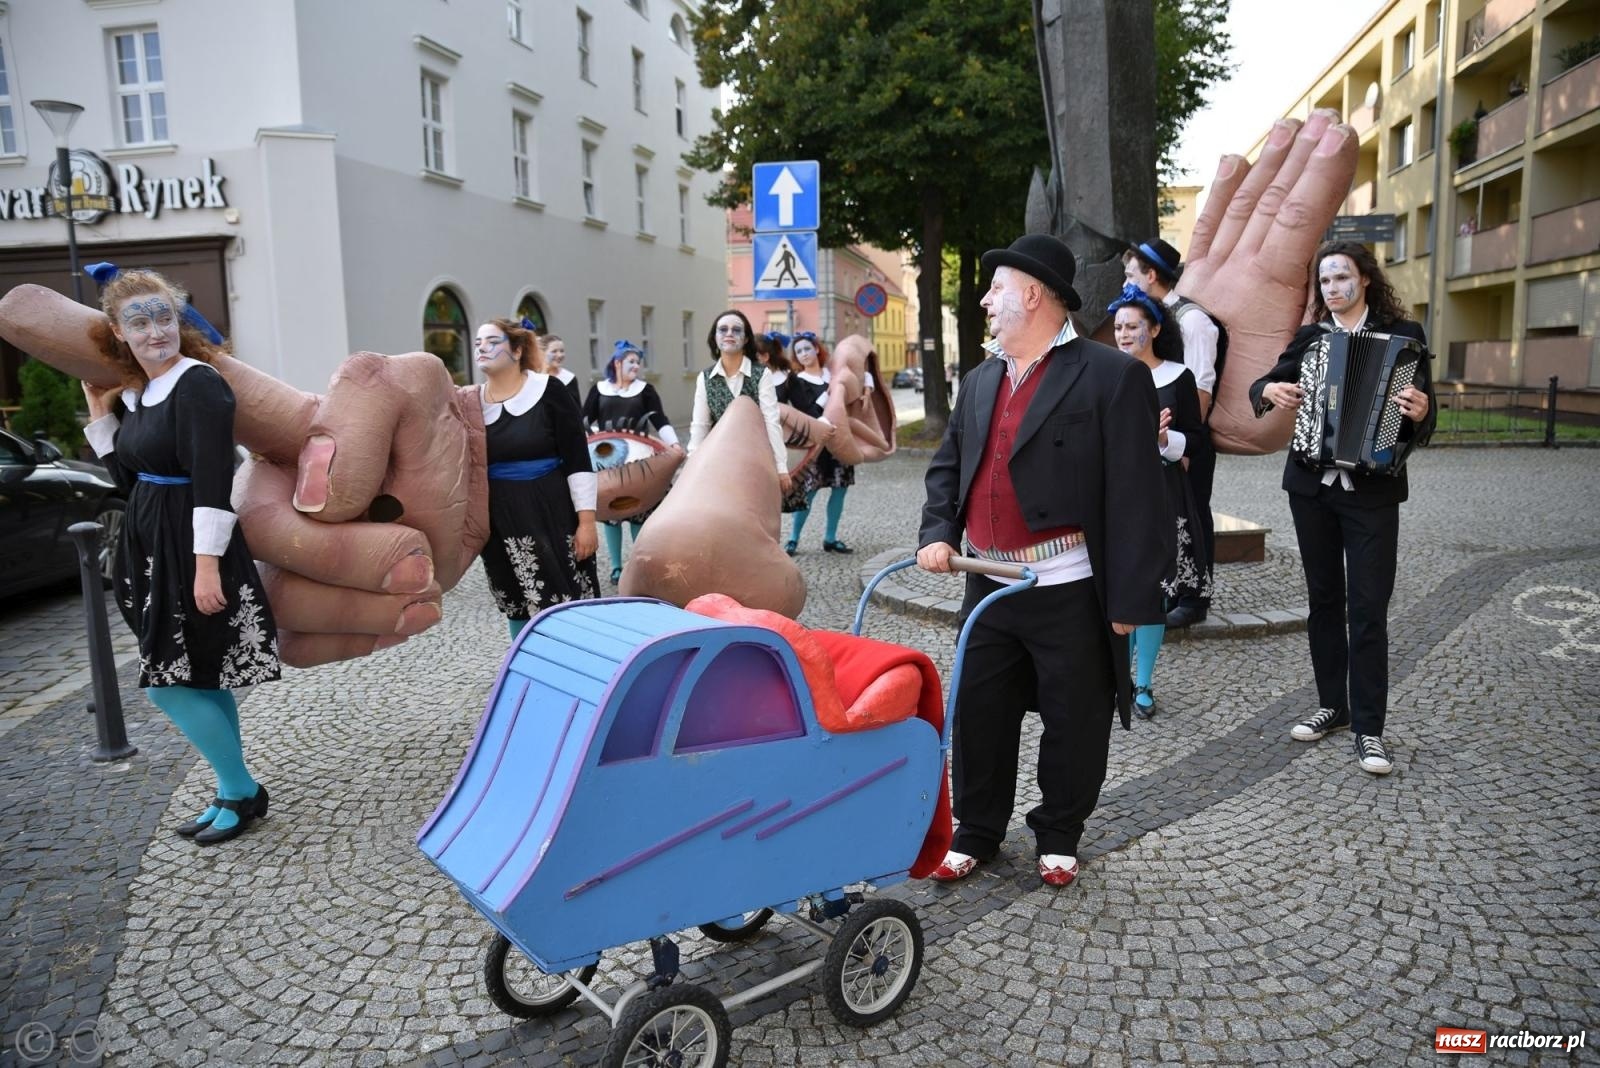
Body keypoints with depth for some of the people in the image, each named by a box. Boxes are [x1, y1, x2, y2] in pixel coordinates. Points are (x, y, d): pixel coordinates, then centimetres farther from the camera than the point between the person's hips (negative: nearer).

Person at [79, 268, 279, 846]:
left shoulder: (198, 384, -15)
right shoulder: (135, 396, 11)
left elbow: (213, 484, -21)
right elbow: (128, 478, 18)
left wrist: (207, 566, -25)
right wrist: (100, 414, 13)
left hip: (190, 549, -9)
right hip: (153, 548, 9)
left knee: (167, 682, -5)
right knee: (203, 679, 14)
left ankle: (241, 792, 10)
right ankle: (235, 793, 25)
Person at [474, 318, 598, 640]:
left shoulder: (548, 392, -7)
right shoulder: (471, 402, 5)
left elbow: (578, 460, -8)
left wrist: (586, 520, -12)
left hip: (553, 515, -4)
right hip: (500, 522, 4)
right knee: (518, 608, 12)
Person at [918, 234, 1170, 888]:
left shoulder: (1111, 376, -9)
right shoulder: (980, 381, 11)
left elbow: (1134, 495, -13)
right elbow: (948, 465, 17)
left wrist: (1130, 598, -15)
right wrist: (937, 534, -1)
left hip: (1068, 591, -5)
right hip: (988, 586, 6)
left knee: (1072, 722, 10)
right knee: (979, 714, 14)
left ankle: (1058, 838, 31)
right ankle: (977, 832, 32)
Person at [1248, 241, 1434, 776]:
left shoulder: (1403, 335, 0)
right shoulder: (1310, 337, 8)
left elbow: (1423, 410, -4)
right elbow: (1260, 385, 13)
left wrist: (1418, 412, -27)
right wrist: (1270, 391, -10)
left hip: (1373, 490, -3)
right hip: (1311, 486, 4)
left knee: (1368, 608, -5)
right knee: (1324, 599, 11)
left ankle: (1369, 728, 2)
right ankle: (1333, 705, 24)